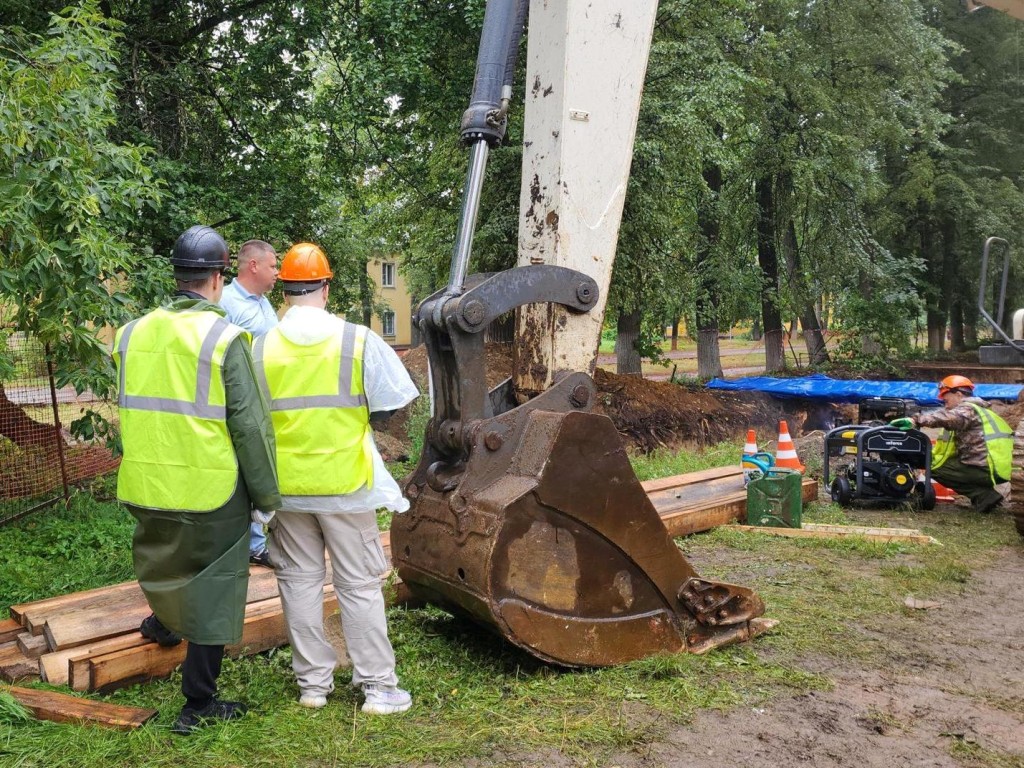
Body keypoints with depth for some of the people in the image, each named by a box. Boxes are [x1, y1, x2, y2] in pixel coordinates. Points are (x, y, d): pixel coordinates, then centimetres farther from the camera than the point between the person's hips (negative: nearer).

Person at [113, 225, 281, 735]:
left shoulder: (133, 334, 2)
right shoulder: (224, 338, -15)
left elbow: (133, 407, 12)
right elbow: (250, 426, -15)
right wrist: (267, 496, -5)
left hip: (146, 487, 5)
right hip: (211, 492, -5)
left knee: (165, 562, 32)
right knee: (213, 594, 9)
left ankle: (165, 623, 57)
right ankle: (198, 706, 17)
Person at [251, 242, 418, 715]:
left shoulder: (260, 349, -5)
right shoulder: (358, 340, -10)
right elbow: (388, 407, -4)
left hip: (286, 486, 2)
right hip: (346, 483, -2)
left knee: (300, 581, 14)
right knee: (359, 585, 7)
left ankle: (313, 682, 22)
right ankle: (378, 686, 14)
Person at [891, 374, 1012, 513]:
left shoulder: (967, 409, -6)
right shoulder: (980, 410, 24)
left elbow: (945, 418, -31)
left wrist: (915, 420, -38)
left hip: (984, 470, -10)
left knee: (935, 468, 0)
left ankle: (983, 496, -5)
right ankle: (986, 493, 11)